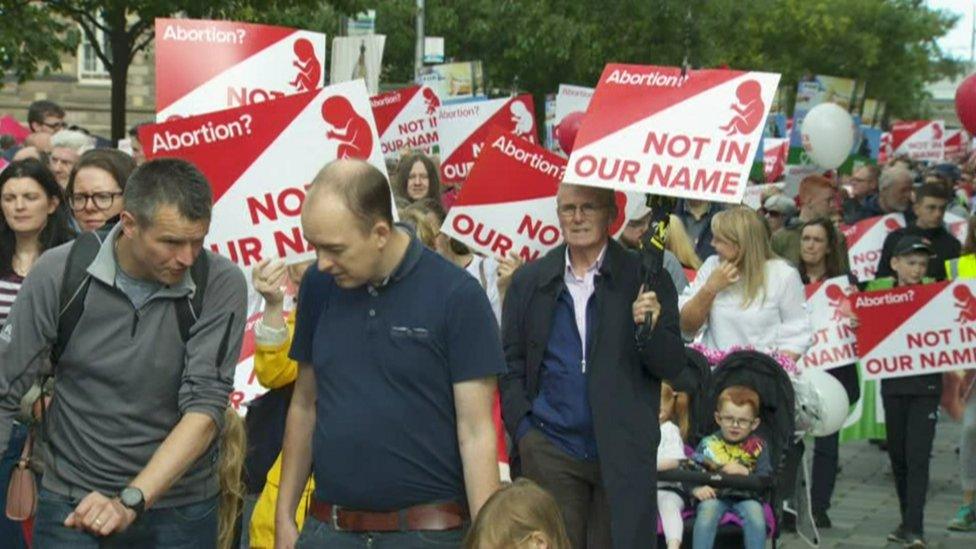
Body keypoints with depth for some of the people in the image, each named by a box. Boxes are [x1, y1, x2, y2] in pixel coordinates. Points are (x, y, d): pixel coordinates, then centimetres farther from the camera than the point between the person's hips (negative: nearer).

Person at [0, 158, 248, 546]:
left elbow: (205, 408, -19)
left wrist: (131, 500, -28)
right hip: (70, 503, 1)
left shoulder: (221, 285, -13)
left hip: (180, 507, 0)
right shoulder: (58, 273, -11)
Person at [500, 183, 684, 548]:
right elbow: (511, 364, 11)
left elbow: (672, 366, 0)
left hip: (623, 453, -1)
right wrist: (522, 430, -1)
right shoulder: (529, 281, 8)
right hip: (550, 448, 1)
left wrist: (650, 329, -19)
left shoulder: (645, 278, 2)